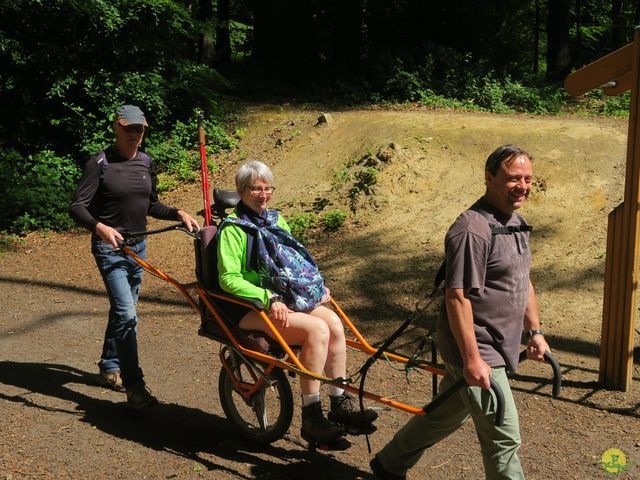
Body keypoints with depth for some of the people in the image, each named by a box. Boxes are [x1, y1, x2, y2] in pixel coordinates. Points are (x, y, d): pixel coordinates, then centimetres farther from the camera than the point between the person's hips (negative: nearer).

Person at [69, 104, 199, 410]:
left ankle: (109, 368, 36)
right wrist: (100, 227, -34)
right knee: (126, 314, -16)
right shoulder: (100, 163, -10)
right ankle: (135, 387, -14)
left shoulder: (145, 162, 8)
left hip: (138, 246, 7)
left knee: (123, 311, 18)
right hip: (110, 247, -7)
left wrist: (179, 214, 1)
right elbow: (77, 206, -15)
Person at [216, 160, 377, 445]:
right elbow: (229, 279, -17)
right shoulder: (233, 229, -9)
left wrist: (317, 285, 8)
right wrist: (268, 299, -26)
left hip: (282, 297, 7)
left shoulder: (275, 219, 15)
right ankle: (311, 416, -19)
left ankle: (340, 403, -5)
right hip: (250, 306, -7)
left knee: (333, 322, -17)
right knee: (317, 329, -26)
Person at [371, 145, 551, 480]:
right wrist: (472, 359, -25)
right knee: (504, 438, -3)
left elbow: (523, 282, 22)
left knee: (446, 414, 22)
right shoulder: (473, 229, -22)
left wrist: (534, 331, 21)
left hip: (498, 347, 10)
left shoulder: (517, 223, 10)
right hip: (476, 351, -10)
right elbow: (458, 297, -25)